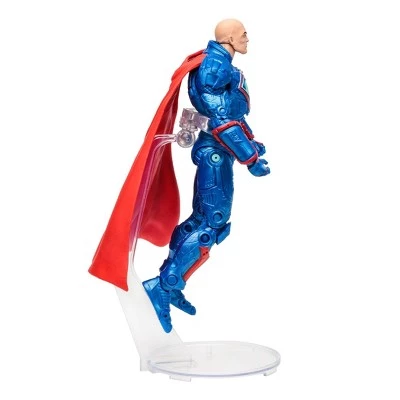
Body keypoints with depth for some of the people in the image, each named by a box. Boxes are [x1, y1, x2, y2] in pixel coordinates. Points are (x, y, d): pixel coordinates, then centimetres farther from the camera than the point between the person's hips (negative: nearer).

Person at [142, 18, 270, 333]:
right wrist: (251, 158, -22)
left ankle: (169, 283, 20)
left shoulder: (222, 65, 18)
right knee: (212, 224, -12)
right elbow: (220, 118, -22)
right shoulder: (215, 62, -14)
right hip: (216, 153, -11)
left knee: (203, 219, 14)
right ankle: (162, 288, -9)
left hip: (216, 153, 11)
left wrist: (252, 142, 21)